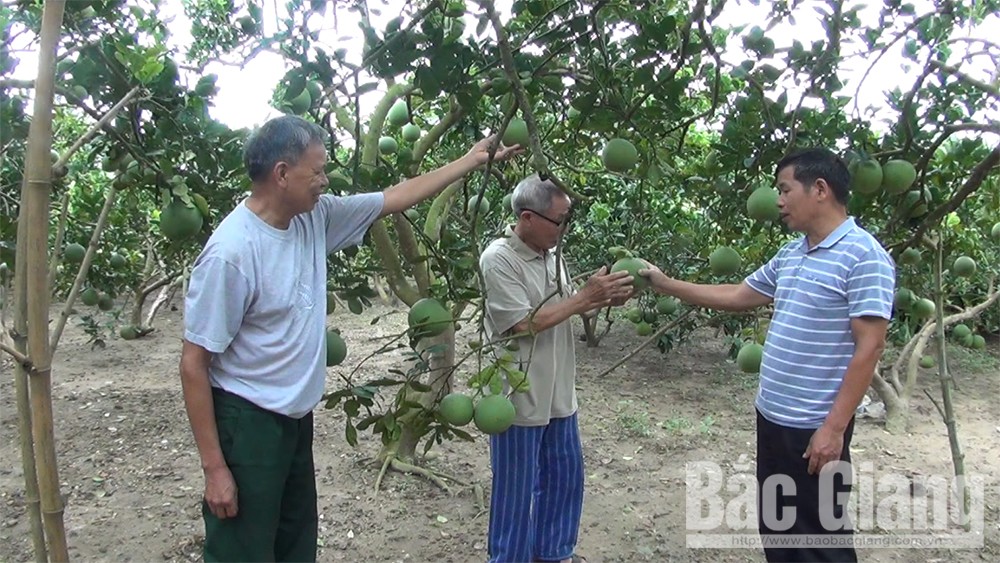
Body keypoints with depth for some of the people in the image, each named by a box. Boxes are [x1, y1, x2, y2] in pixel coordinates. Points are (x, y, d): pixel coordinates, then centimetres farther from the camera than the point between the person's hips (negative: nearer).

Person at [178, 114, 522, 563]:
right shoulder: (230, 253, -24)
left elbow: (395, 198, 10)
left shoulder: (314, 216, -2)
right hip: (247, 423, -8)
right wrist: (214, 467, -18)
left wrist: (473, 159, 14)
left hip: (297, 417, 8)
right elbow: (194, 364, -20)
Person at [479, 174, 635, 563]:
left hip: (558, 391, 8)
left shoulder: (551, 253, 5)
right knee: (517, 487, 7)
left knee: (565, 474, 20)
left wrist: (605, 298, -7)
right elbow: (525, 324, -23)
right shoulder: (498, 260, -20)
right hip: (519, 395, -8)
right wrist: (586, 297, -20)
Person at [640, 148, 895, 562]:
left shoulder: (863, 256, -16)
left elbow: (868, 348, -19)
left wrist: (834, 428, -21)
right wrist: (667, 285, 17)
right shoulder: (790, 255, 10)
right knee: (774, 527, 20)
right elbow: (737, 296, 20)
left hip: (815, 427, -8)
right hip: (771, 417, 8)